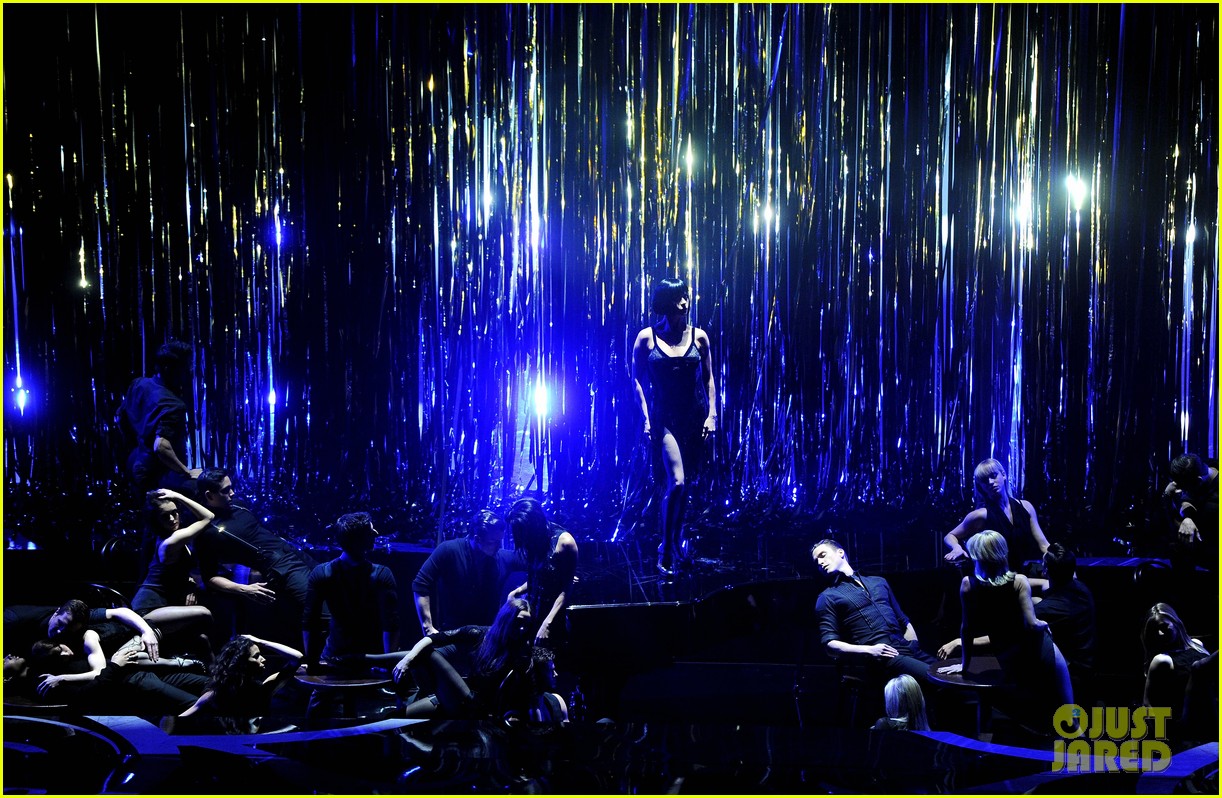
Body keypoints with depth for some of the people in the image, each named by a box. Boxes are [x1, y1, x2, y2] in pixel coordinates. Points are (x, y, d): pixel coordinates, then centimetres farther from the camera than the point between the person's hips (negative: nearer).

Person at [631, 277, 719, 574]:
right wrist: (646, 418, -7)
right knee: (676, 482, -16)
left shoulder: (698, 336, 5)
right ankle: (666, 550, -5)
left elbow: (709, 379, 9)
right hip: (664, 419, -3)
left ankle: (677, 539, 28)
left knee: (682, 485, 9)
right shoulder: (646, 338, -1)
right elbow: (638, 381, 1)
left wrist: (712, 414, 0)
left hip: (695, 418, 3)